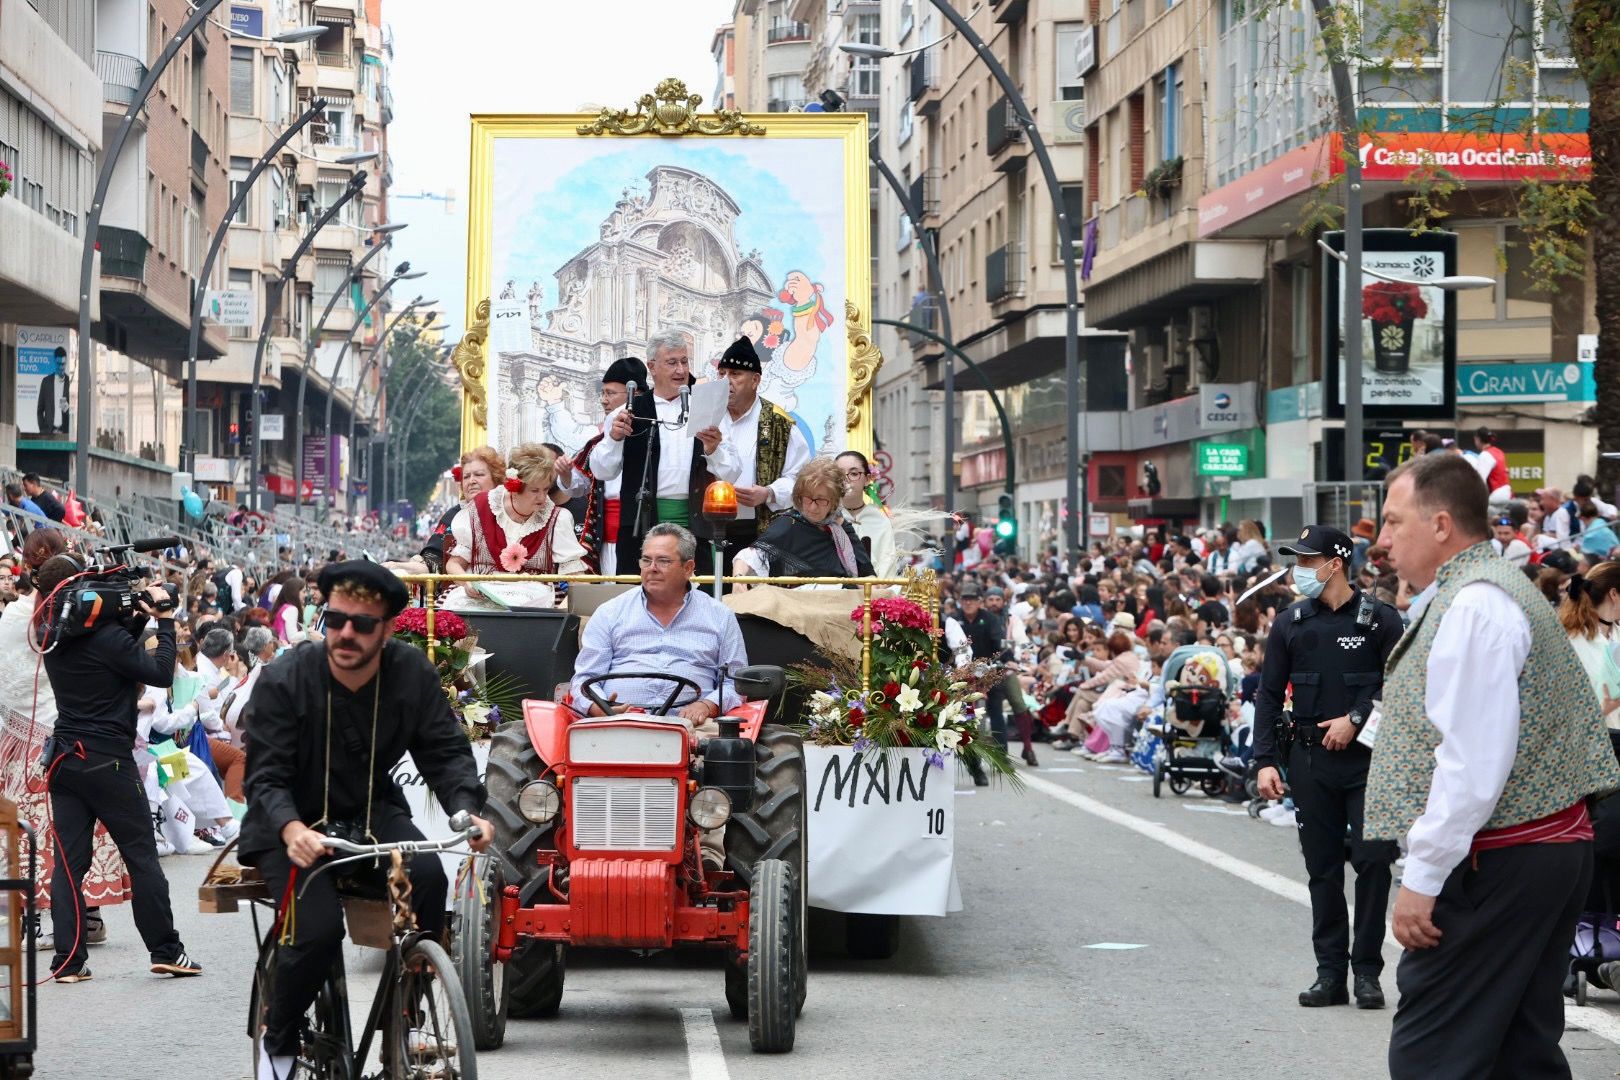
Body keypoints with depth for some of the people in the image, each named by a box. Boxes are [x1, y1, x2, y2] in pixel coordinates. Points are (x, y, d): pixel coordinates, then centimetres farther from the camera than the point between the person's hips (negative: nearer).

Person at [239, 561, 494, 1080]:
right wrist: (291, 830, -42)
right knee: (319, 928, -26)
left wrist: (467, 811, -29)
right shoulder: (283, 681, -18)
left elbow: (446, 752, -8)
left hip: (372, 812, 3)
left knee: (427, 874, -28)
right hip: (291, 826, -3)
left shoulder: (412, 671, -10)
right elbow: (266, 777, -21)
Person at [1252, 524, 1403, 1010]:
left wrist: (1356, 719, -11)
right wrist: (1265, 760, 1)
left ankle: (1366, 970, 3)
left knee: (1372, 860, -7)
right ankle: (1330, 972, 11)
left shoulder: (1379, 619, -2)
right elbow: (1269, 695, 9)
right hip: (1311, 761, 3)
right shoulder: (1291, 624, 8)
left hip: (1367, 757, -3)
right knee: (1322, 868, 6)